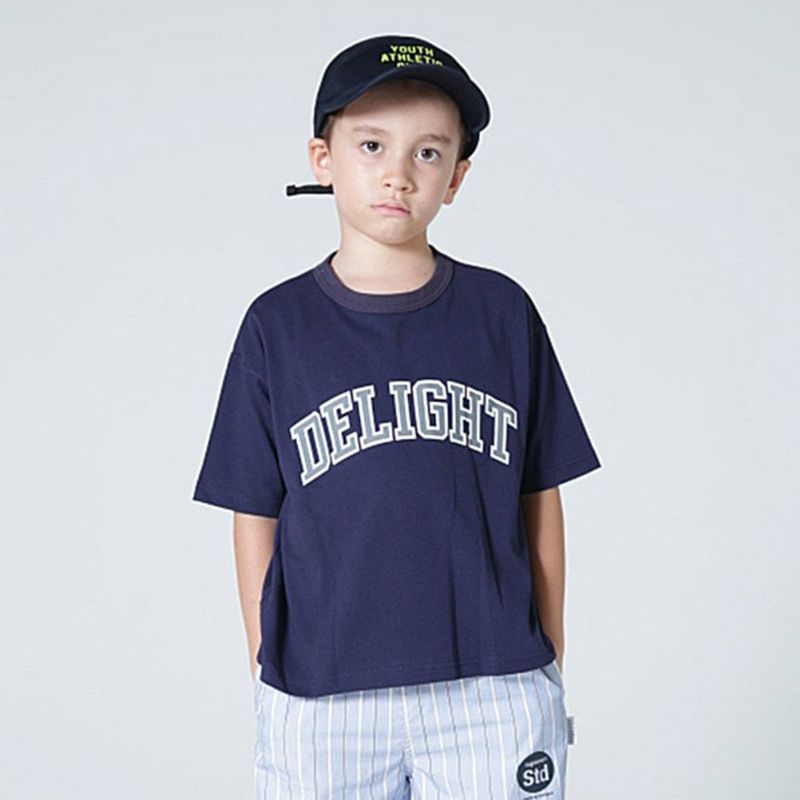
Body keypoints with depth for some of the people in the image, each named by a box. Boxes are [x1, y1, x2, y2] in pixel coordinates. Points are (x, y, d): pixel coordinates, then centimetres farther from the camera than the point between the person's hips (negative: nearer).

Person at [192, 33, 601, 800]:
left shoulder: (503, 312, 2)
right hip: (318, 702, 0)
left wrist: (549, 672, 8)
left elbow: (540, 501, 6)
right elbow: (256, 520, 4)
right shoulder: (278, 326, 1)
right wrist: (266, 687, 3)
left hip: (493, 692, 1)